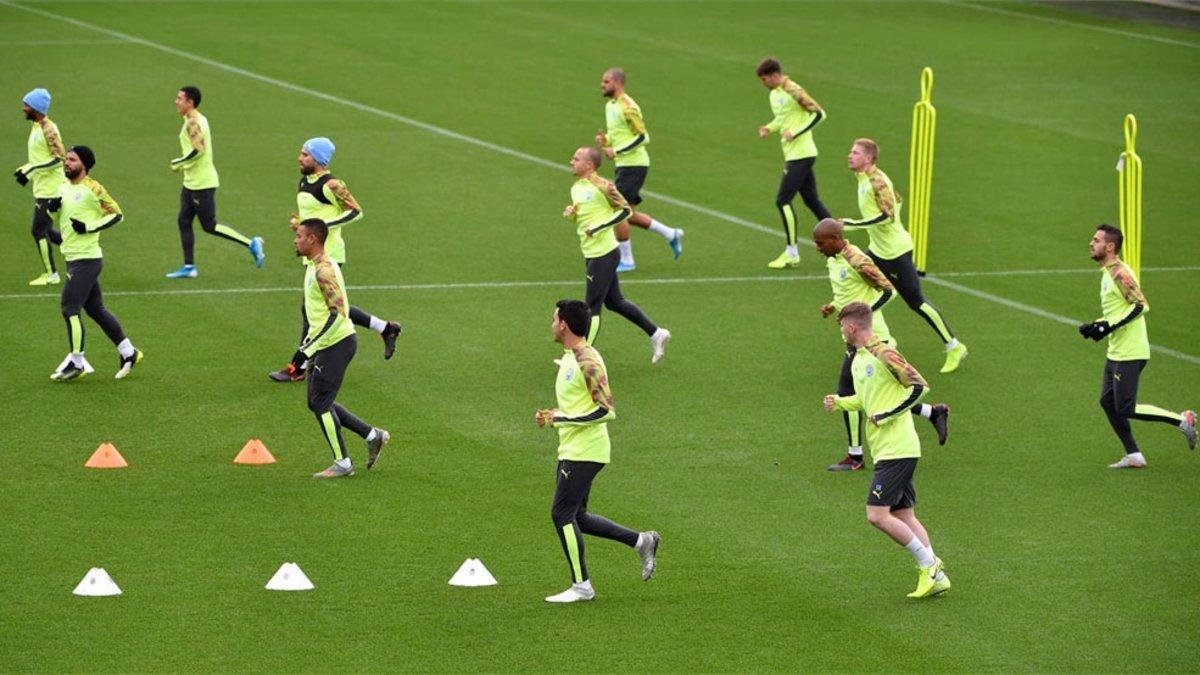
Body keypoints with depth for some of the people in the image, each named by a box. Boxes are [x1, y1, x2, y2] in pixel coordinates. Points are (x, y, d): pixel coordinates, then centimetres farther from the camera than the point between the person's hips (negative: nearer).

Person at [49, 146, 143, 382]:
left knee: (70, 309, -10)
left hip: (87, 258, -9)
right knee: (96, 309, 12)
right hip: (73, 257, 9)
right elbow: (58, 217, 23)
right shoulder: (64, 188, 11)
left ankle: (77, 363, -1)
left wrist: (88, 227, -18)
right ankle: (128, 352, 22)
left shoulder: (92, 189, -12)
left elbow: (116, 214, -9)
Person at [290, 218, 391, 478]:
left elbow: (338, 313, -25)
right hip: (328, 344, 10)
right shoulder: (314, 266, 13)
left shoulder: (323, 271, -19)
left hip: (337, 344, -10)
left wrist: (308, 349, -25)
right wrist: (308, 343, 23)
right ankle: (373, 436, 19)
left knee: (320, 403, -4)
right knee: (317, 403, 13)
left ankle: (343, 464, 5)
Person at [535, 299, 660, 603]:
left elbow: (606, 410, -23)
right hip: (571, 450, 10)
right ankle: (642, 541, 21)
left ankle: (581, 586, 1)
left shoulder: (587, 362, -19)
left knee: (562, 514, -7)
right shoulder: (569, 358, 13)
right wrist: (553, 416, 8)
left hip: (585, 451, -10)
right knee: (576, 517, 13)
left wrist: (562, 419, -23)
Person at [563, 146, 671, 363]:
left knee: (593, 306, -3)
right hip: (590, 254, 9)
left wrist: (598, 227, -18)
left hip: (603, 254, -9)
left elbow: (625, 210, -11)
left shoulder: (601, 186, -15)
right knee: (614, 302, 15)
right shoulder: (576, 188, 9)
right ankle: (656, 334, 26)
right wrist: (569, 213, -1)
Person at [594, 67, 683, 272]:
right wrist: (605, 140, 3)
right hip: (623, 165, 10)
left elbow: (643, 137, -20)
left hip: (634, 165, -10)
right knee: (629, 214, 13)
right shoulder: (610, 105, 12)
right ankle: (671, 235, 25)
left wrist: (617, 151, -22)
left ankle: (626, 261, -1)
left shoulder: (627, 107, -17)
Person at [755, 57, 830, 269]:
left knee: (783, 200, -10)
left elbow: (819, 113, -17)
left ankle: (792, 253, -4)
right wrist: (769, 128, 5)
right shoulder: (774, 95, 11)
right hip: (792, 155, 10)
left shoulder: (793, 91, -16)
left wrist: (795, 132, -22)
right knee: (812, 200, 13)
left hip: (801, 154, -10)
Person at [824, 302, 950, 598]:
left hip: (896, 449, -10)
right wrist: (839, 402, 10)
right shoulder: (858, 359, 15)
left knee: (877, 514, -13)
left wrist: (885, 416, -16)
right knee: (903, 516, 8)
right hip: (885, 450, 10)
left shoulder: (883, 354, -14)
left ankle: (928, 565, -4)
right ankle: (935, 576, 9)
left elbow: (919, 387, -17)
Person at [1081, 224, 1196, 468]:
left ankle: (1182, 420, 0)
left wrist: (1109, 326, -25)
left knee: (1126, 409, -9)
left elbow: (1141, 306, -24)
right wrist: (1096, 326, 12)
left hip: (1130, 353, -10)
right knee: (1108, 402, 8)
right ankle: (1133, 456, 12)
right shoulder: (1108, 273, 15)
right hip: (1115, 353, 10)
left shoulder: (1119, 273, -17)